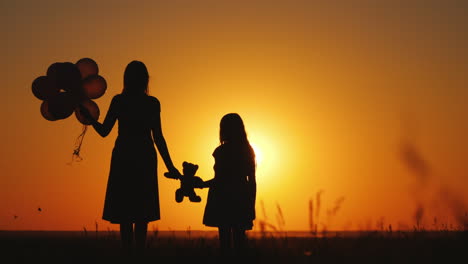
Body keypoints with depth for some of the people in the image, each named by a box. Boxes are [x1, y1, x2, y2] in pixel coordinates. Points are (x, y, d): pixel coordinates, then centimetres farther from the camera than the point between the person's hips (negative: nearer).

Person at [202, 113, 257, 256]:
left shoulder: (222, 151, -10)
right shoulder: (248, 151, 7)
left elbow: (219, 179, -15)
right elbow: (252, 181, 8)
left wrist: (200, 184, -2)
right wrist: (251, 206, 13)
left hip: (223, 199, -5)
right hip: (242, 200, 5)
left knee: (225, 236, -1)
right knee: (239, 236, 9)